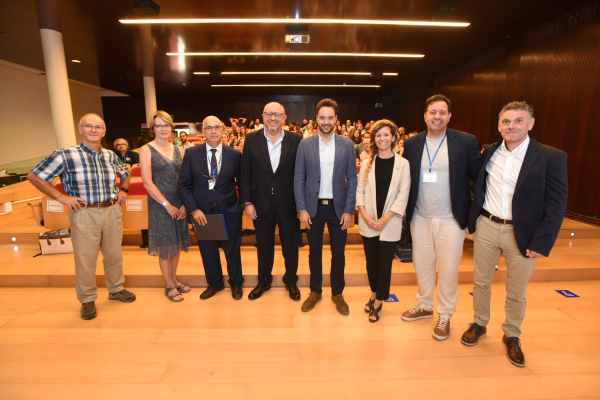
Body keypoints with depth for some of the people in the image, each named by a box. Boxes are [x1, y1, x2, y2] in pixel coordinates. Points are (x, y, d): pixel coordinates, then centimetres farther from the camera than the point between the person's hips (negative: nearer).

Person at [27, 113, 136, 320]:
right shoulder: (65, 155, -8)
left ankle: (116, 289, 35)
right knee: (85, 259, 6)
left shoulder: (110, 156, 6)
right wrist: (61, 197, -10)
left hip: (112, 211, 4)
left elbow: (125, 173, 26)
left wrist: (123, 190, 9)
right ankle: (87, 300, 26)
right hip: (84, 214, -4)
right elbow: (34, 176, -3)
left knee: (114, 254, 16)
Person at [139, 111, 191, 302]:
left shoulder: (179, 150, 7)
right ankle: (169, 285, 22)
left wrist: (185, 204, -7)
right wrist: (167, 205, -12)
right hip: (159, 205, -4)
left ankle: (174, 279, 31)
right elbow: (147, 183, -10)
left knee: (177, 243, 13)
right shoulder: (146, 150, -4)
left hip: (179, 205, 4)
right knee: (165, 246, 6)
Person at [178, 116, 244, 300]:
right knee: (208, 251, 17)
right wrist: (193, 210, -11)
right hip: (202, 213, 1)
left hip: (229, 212, -1)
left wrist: (245, 203, -6)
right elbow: (184, 185, -2)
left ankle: (236, 284, 39)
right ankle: (214, 283, 41)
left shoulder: (235, 155, -2)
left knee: (232, 250, 14)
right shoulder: (191, 154, -1)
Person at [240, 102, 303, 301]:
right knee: (264, 247, 18)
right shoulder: (252, 139, -1)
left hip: (289, 204, -1)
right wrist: (247, 202, -5)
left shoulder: (296, 140, -5)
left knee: (290, 247, 15)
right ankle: (263, 281, 40)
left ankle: (291, 281, 38)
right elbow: (245, 174, 0)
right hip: (261, 204, 1)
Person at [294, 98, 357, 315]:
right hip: (313, 207, 0)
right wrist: (302, 209, -6)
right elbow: (298, 179, -1)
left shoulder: (347, 145, 0)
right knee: (314, 251, 14)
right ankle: (315, 291, 32)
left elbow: (352, 179, 0)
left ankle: (337, 293, 30)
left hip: (338, 208, 0)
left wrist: (349, 210, -6)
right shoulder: (305, 144, -1)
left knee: (338, 252, 10)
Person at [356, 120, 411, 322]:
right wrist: (364, 213, -10)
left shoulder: (402, 164, -3)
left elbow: (403, 195, -6)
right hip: (368, 222, 3)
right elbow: (359, 190, 4)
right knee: (371, 261, 12)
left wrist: (386, 219, -12)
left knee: (384, 264, 4)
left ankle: (378, 302, 23)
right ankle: (374, 294, 34)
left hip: (390, 223, -2)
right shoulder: (367, 163, 5)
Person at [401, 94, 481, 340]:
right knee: (422, 265, 17)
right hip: (420, 218, 3)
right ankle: (425, 305, 39)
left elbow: (479, 175, -4)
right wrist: (404, 207, 0)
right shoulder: (412, 144, 3)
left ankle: (445, 316, 30)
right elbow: (405, 179, 7)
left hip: (450, 219, -3)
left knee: (448, 270, 8)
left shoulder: (466, 141, -5)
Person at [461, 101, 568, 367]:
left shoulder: (551, 157, -9)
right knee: (481, 282, 16)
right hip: (486, 226, 3)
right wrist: (473, 219, 6)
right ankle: (479, 325, 37)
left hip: (522, 234, -3)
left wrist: (542, 243, -13)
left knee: (517, 292, 13)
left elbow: (556, 205, -9)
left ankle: (512, 337, 36)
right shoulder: (490, 152, 2)